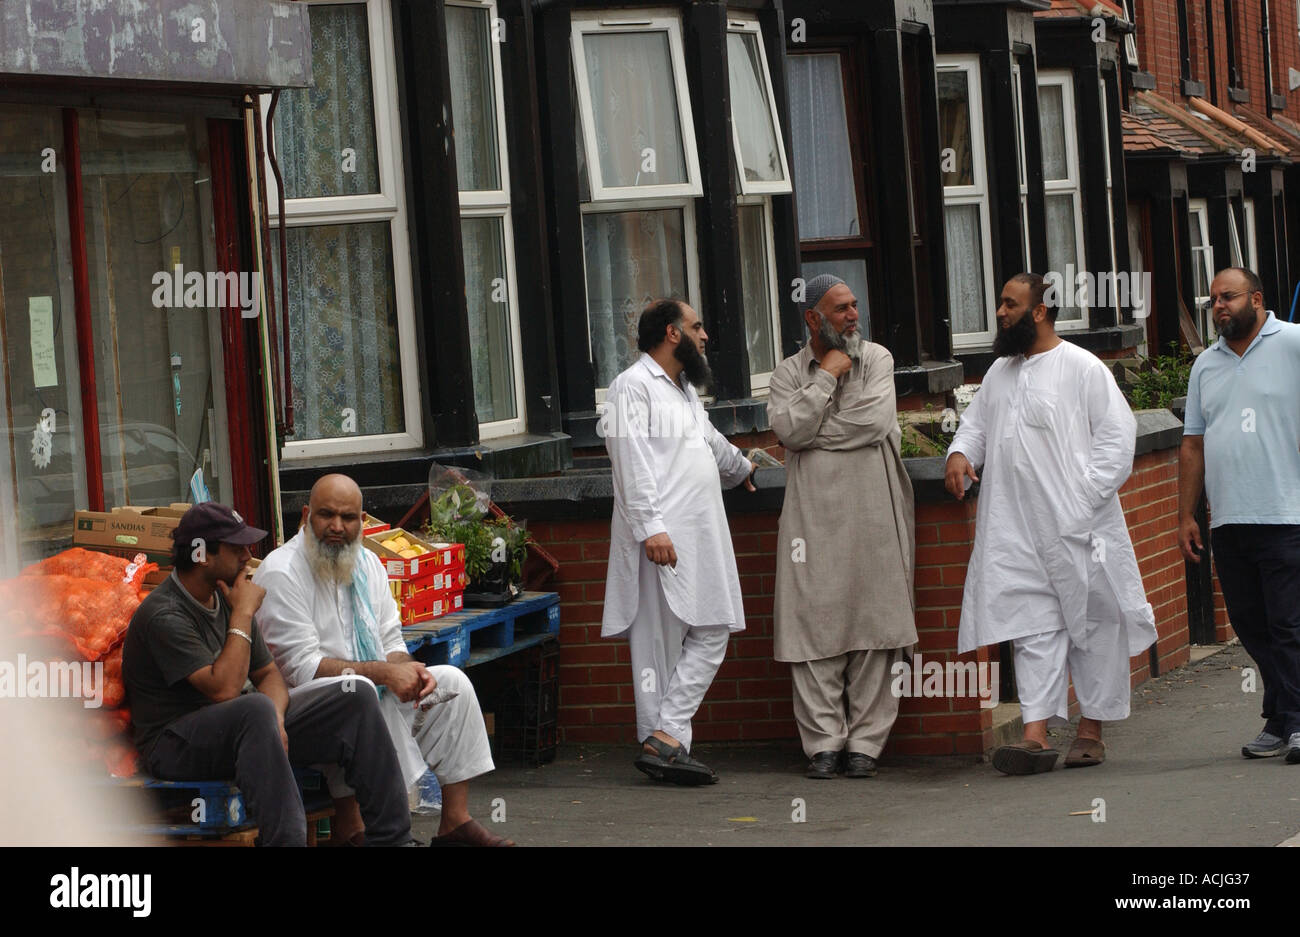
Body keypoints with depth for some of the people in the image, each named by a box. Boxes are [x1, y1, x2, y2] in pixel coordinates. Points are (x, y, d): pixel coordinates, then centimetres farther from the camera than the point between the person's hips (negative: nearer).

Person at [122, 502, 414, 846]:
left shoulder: (227, 596, 8)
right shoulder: (164, 616, -19)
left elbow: (268, 673, 12)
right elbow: (223, 688, -27)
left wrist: (274, 719, -11)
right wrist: (243, 614, -18)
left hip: (240, 726, 8)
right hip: (175, 746, -8)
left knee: (357, 697, -4)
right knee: (255, 709, -40)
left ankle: (390, 837, -3)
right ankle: (286, 840, -42)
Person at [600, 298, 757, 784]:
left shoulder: (684, 389, 24)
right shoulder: (632, 387, -6)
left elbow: (712, 444, 43)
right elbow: (632, 465, -16)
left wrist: (742, 468, 60)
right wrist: (650, 527, -24)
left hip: (700, 537, 9)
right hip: (661, 540, -9)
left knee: (712, 634, 2)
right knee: (659, 646, -8)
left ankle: (667, 739, 1)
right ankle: (662, 742, -7)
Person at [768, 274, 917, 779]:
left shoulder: (876, 359, 9)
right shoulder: (789, 373, 10)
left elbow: (876, 421, -7)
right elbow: (789, 429, -8)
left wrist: (814, 433, -2)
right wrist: (826, 376, -5)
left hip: (871, 513, 0)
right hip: (813, 515, 0)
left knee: (872, 624, -2)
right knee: (814, 624, -3)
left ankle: (865, 742, 4)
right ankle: (824, 742, 2)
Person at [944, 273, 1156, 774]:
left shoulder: (1083, 368, -5)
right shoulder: (1000, 373, 15)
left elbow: (1117, 434, -8)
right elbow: (976, 423, 24)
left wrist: (1085, 498, -15)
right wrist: (960, 452, 1)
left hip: (1076, 527, -5)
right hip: (1017, 533, 5)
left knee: (1091, 625, 5)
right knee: (1033, 629, -1)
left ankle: (1091, 731, 15)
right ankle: (1036, 735, -6)